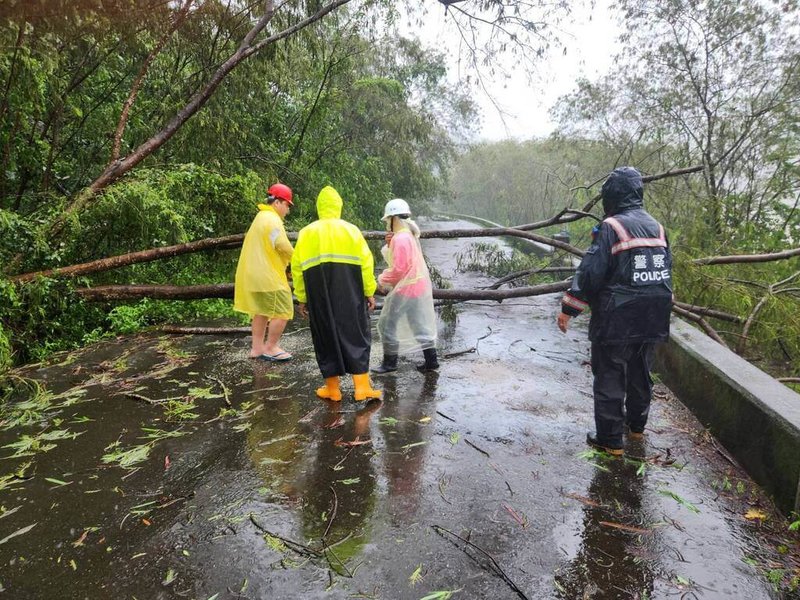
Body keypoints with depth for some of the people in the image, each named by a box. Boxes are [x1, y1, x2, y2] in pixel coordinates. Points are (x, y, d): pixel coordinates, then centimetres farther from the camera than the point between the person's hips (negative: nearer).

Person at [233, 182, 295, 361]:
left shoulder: (261, 218, 18)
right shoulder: (272, 220, -14)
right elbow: (284, 247, -22)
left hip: (255, 274, 11)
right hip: (269, 276, -10)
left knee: (261, 310, 17)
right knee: (283, 311, -3)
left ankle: (257, 347, 22)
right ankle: (270, 348, 5)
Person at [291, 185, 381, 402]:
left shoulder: (306, 232, 4)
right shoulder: (350, 229, 0)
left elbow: (297, 267, 3)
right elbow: (365, 262, -4)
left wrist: (302, 298, 10)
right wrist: (369, 292, 3)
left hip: (319, 296, 1)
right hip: (350, 294, -1)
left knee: (326, 337, 11)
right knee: (356, 335, 6)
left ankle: (332, 388, 16)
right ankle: (362, 387, 4)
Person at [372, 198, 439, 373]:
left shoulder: (400, 238, -17)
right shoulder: (410, 235, 13)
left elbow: (399, 268, -21)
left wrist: (382, 280, -8)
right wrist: (389, 244, 1)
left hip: (405, 288, -9)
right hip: (418, 287, 10)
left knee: (387, 324, 2)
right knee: (419, 324, 14)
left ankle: (390, 363, 8)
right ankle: (431, 360, 18)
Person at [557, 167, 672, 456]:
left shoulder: (611, 227, -15)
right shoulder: (657, 227, 7)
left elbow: (590, 272, -19)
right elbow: (667, 268, 16)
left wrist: (568, 309, -12)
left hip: (616, 322, -7)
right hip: (652, 321, 7)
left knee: (609, 378, 3)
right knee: (640, 373, 22)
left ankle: (610, 440, 10)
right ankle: (636, 425, 39)